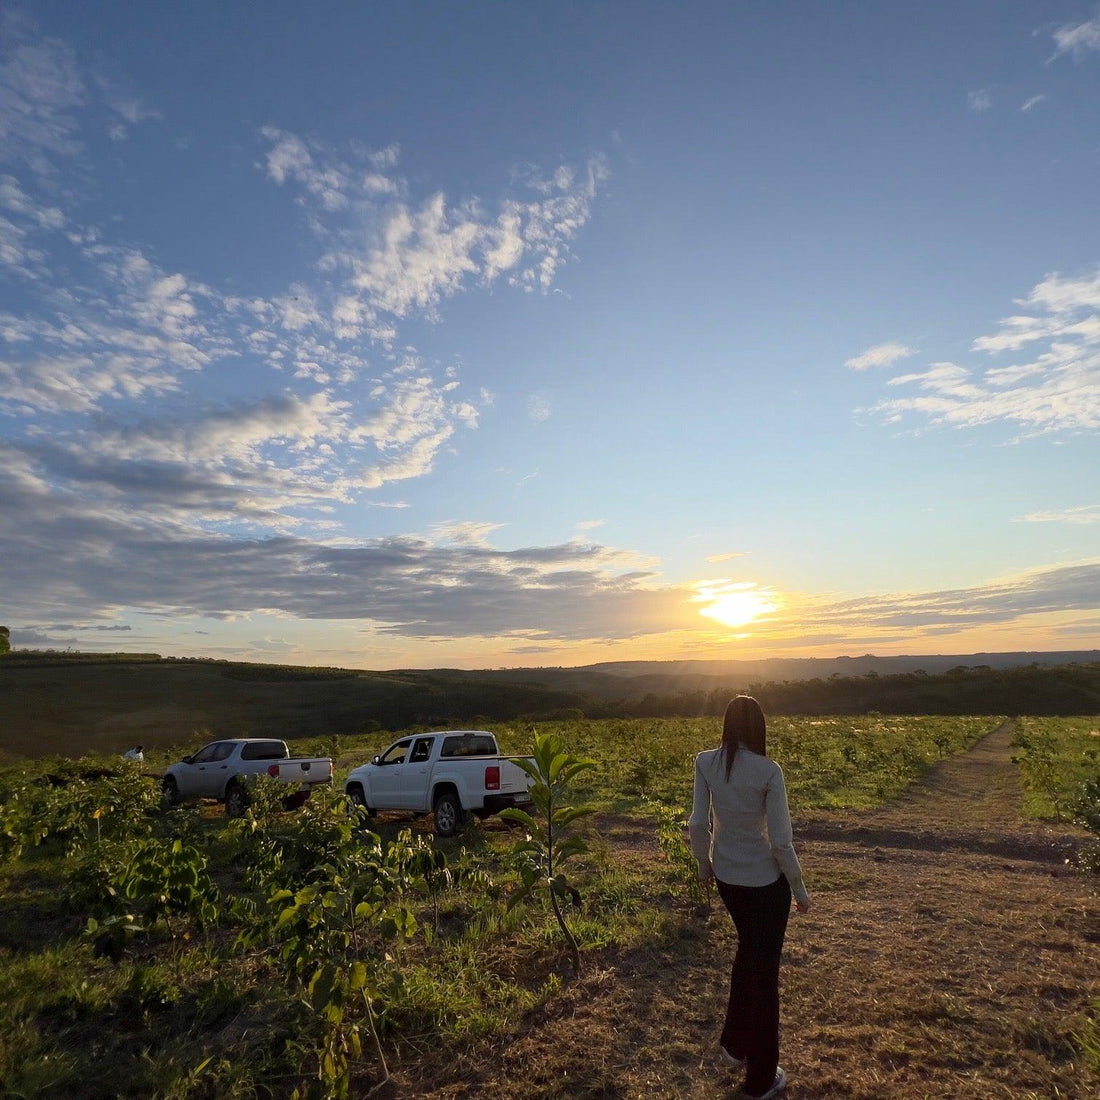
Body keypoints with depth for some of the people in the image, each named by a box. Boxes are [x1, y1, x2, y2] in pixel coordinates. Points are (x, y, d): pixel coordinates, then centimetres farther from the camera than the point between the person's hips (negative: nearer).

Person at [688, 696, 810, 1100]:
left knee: (747, 950, 29)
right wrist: (799, 889, -1)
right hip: (765, 881, -4)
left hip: (725, 877, 4)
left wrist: (704, 865, 13)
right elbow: (781, 840, -17)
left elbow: (698, 824, -5)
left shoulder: (705, 763, -10)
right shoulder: (768, 771, -21)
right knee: (765, 969, 14)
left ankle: (733, 1043, 43)